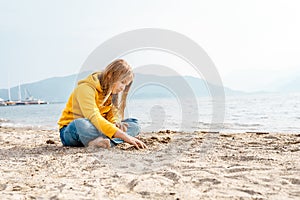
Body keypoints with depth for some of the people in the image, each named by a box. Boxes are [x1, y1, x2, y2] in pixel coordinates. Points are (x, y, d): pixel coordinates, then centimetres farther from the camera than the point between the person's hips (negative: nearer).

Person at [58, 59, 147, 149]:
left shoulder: (110, 91, 5)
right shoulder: (86, 88, -21)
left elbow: (113, 115, 5)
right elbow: (94, 118, -32)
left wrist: (116, 122, -21)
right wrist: (125, 136, -38)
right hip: (73, 131, -7)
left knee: (134, 124, -13)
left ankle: (98, 141, -34)